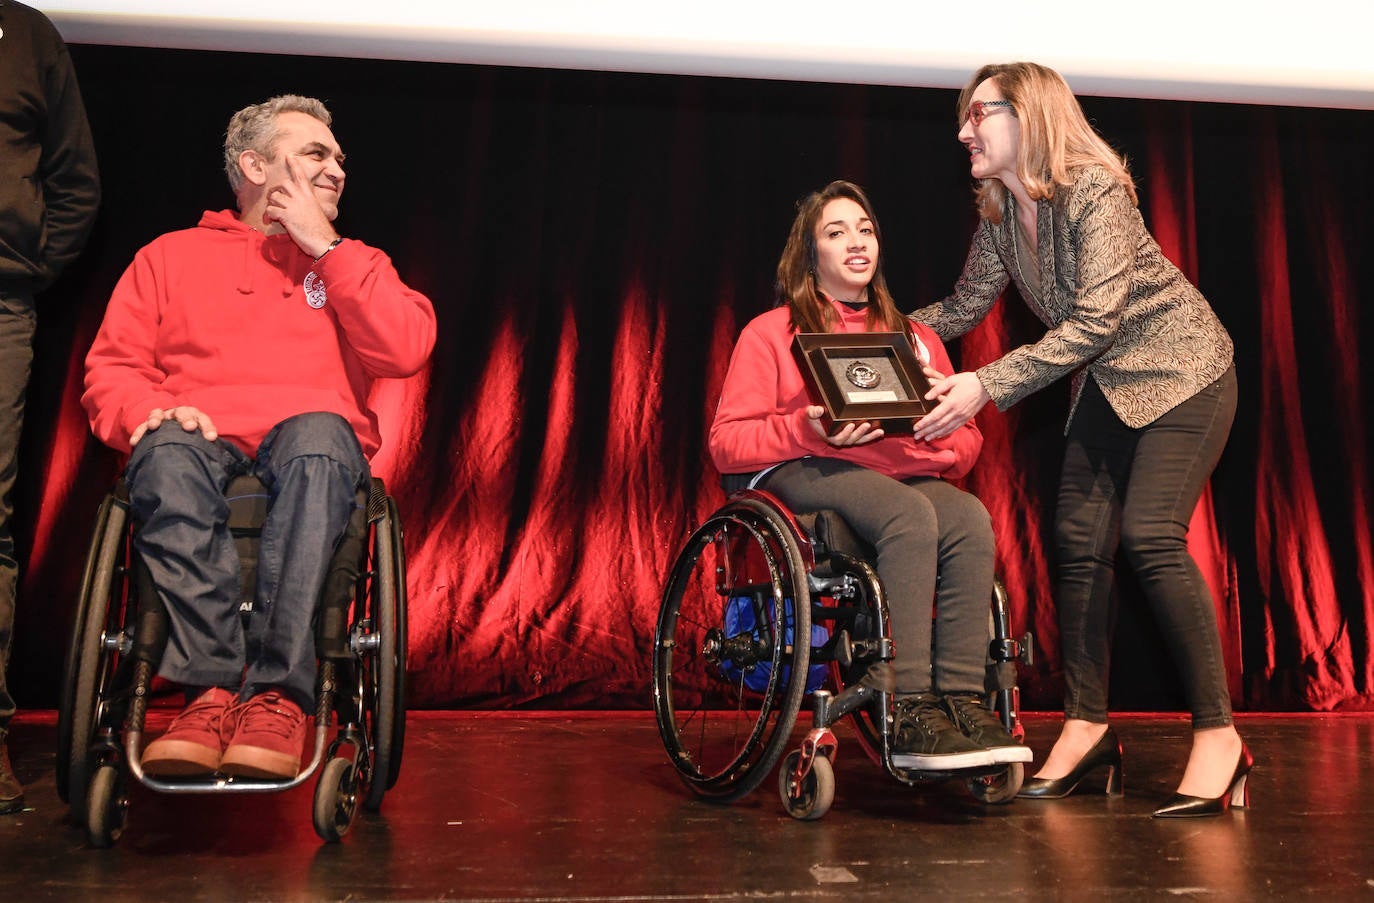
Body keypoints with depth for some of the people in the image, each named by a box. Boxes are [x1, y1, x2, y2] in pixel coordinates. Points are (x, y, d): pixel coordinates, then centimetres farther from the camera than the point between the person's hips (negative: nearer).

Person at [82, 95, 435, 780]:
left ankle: (278, 696, -41)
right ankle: (214, 685, -38)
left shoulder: (351, 263, 22)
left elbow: (406, 350, 1)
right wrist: (147, 409, -12)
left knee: (318, 439, -36)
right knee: (166, 455, -35)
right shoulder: (171, 255, 22)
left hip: (313, 441, 0)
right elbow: (109, 368, 12)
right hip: (199, 439, 1)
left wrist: (323, 246, 3)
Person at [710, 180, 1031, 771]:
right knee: (910, 514, -34)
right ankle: (911, 716, -37)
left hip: (906, 473, 4)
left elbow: (966, 446, 15)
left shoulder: (916, 339, 24)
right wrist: (810, 431, -16)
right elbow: (727, 444, 1)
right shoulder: (771, 333, 13)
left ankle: (964, 702, -32)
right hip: (805, 475, -4)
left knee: (970, 519, -30)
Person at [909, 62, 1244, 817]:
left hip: (1181, 371, -7)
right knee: (1079, 542, 0)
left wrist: (986, 386, -35)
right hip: (1105, 385, 7)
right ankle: (1086, 726, 8)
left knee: (1150, 536, -20)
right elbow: (962, 308, 9)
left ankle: (1217, 735, -10)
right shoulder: (999, 215, 0)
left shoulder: (1094, 192, -23)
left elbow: (1094, 322, -30)